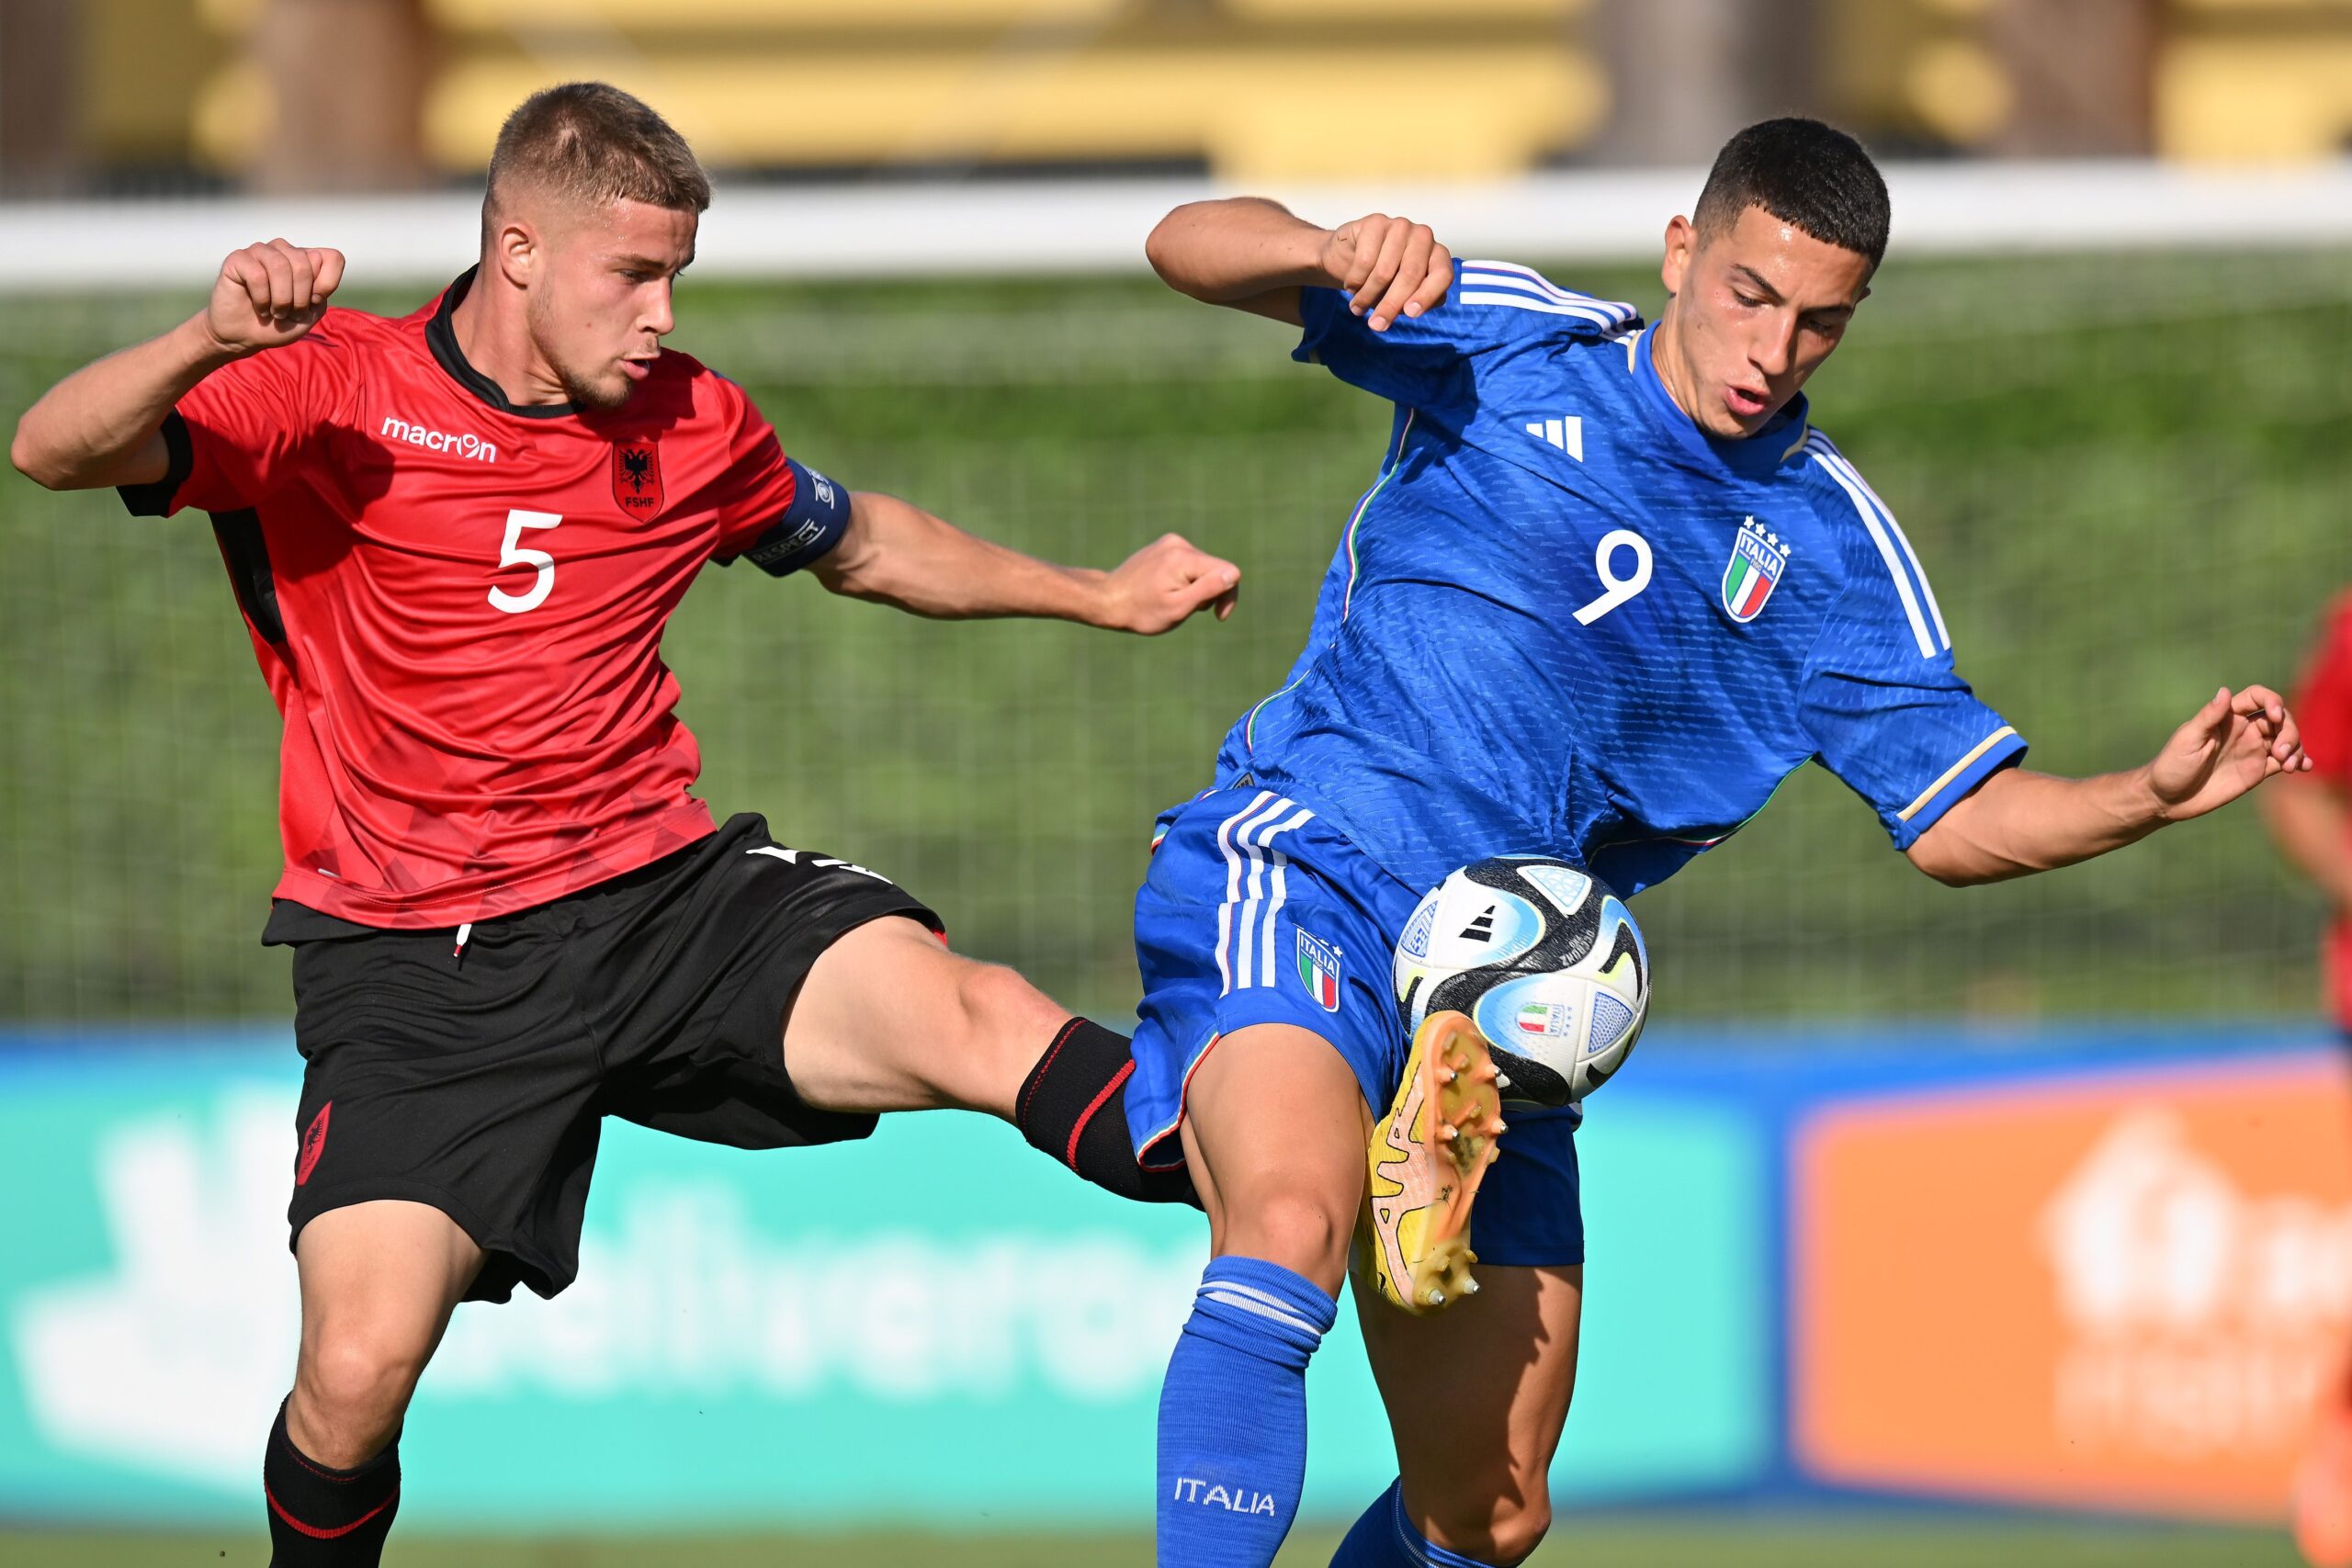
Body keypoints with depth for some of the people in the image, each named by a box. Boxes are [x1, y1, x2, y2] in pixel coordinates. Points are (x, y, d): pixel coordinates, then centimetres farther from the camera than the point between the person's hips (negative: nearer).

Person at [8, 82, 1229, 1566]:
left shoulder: (691, 423, 10)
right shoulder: (334, 398, -5)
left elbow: (864, 544, 31)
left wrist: (1100, 597, 31)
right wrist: (213, 340, -37)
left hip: (668, 896, 3)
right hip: (416, 967, -3)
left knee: (975, 1019, -26)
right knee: (357, 1372, -17)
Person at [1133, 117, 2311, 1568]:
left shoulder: (1831, 550, 9)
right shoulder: (1508, 349, 1)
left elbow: (1957, 818, 9)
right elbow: (1191, 248, -3)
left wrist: (2155, 795, -9)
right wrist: (1335, 251, -25)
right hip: (1298, 870, -5)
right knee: (1294, 1228, -36)